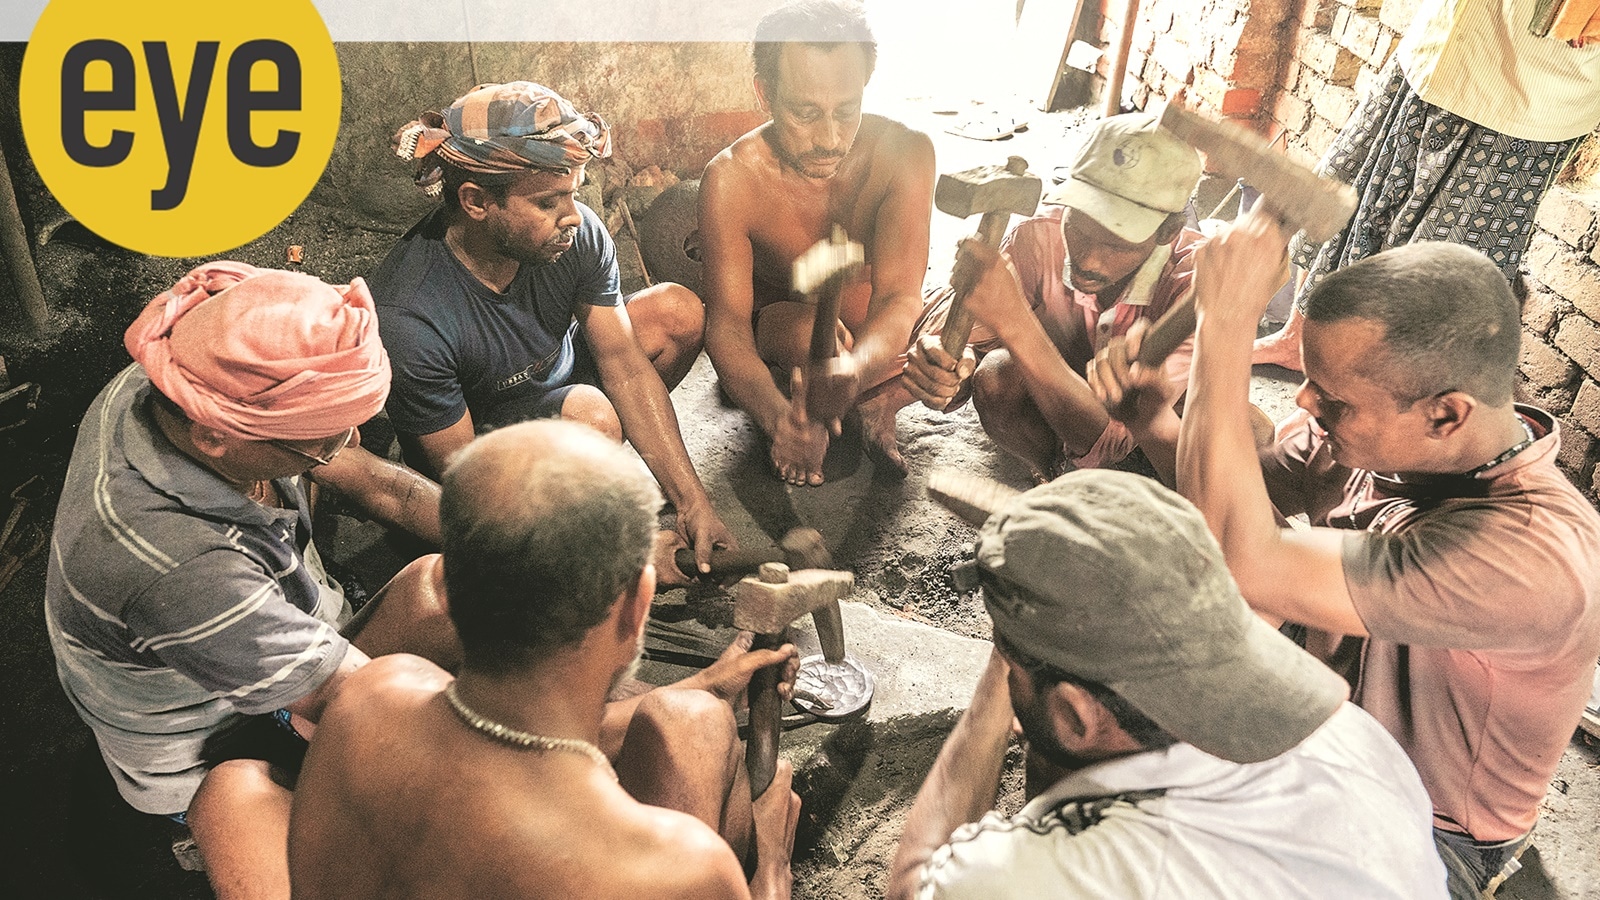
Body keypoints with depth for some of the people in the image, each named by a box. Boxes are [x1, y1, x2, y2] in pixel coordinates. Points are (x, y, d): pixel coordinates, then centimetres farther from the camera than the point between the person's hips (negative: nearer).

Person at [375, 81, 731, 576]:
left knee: (678, 311, -13)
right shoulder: (408, 320, -35)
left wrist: (694, 503, -22)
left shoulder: (577, 232, -22)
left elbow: (626, 368, -17)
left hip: (556, 380, 6)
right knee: (591, 416, -35)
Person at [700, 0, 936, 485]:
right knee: (813, 329, -37)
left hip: (873, 333, 3)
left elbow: (898, 295, -33)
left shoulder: (903, 152, -25)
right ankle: (809, 424, -4)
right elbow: (727, 321, -31)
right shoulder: (731, 179, -27)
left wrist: (854, 366, -58)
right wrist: (775, 413, -54)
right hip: (774, 324, -2)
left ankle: (879, 412, 3)